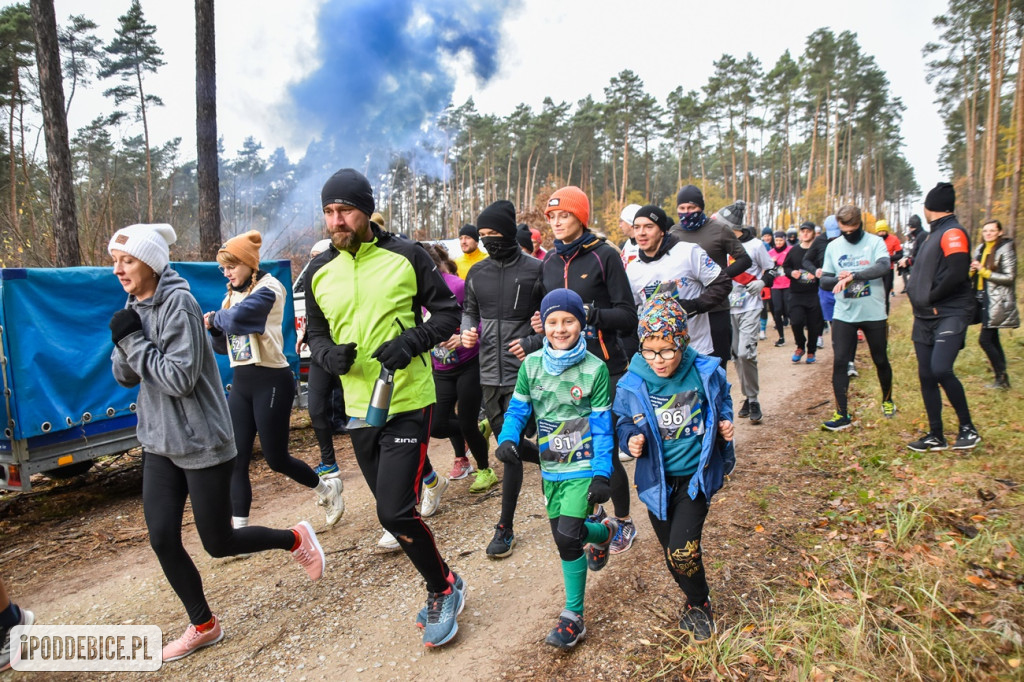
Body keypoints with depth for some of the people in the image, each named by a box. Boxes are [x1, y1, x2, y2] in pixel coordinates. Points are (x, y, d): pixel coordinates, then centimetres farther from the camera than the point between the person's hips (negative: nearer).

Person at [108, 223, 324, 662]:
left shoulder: (178, 302, -17)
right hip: (160, 443, 8)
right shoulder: (135, 307, 7)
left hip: (202, 442, -7)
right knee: (162, 539, 5)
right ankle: (203, 625, 24)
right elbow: (126, 377, 7)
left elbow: (180, 378, -23)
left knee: (218, 542, 2)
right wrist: (124, 342, -11)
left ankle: (295, 539, 28)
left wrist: (134, 340, -20)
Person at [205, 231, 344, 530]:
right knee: (237, 460, 3)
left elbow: (238, 317, -30)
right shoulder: (232, 294, 12)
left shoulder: (268, 288, -12)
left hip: (271, 381, -7)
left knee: (276, 458, 2)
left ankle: (327, 489, 27)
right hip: (241, 382, 7)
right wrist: (214, 328, -6)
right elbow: (223, 346, 15)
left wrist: (215, 317, -9)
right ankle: (240, 529, 11)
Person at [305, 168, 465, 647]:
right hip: (359, 408, 6)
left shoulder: (405, 257, -7)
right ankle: (443, 589, 36)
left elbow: (448, 313, -2)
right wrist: (329, 354, -8)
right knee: (393, 509, 14)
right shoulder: (318, 272, 6)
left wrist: (413, 342, -19)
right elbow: (316, 334, 15)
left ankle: (442, 588, 15)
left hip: (408, 402, -5)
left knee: (394, 512, -12)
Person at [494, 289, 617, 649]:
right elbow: (518, 409, 2)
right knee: (562, 537, 11)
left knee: (567, 536, -15)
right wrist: (508, 438, -18)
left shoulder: (595, 369, -11)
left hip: (584, 466, -4)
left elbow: (602, 427, -9)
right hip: (551, 467, 5)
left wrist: (602, 474, -15)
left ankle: (573, 616, 8)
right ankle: (604, 531, 42)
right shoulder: (531, 365, -3)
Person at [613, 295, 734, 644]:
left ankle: (699, 605, 18)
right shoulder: (632, 384, -10)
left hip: (696, 475, -2)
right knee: (672, 553, 14)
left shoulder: (705, 374, -11)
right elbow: (624, 423, 5)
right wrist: (631, 439, -16)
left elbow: (722, 405, 9)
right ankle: (696, 601, 42)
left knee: (682, 550, -12)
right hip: (657, 479, 2)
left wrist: (725, 425, -10)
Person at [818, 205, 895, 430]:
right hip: (843, 315, 2)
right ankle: (842, 414, 1)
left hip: (874, 314, -1)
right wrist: (838, 279, -20)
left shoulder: (875, 242, -6)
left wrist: (853, 275, -37)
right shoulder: (833, 246, 3)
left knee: (881, 361, 14)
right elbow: (823, 280, 2)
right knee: (839, 362, -5)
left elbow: (883, 266, -24)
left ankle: (887, 400, 39)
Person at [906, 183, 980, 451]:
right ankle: (936, 436, 17)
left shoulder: (952, 232, -11)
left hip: (950, 314, -9)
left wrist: (930, 298, -14)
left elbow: (957, 273, -23)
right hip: (926, 317, 9)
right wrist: (918, 295, 4)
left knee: (940, 369, -22)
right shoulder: (934, 234, 16)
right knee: (926, 376, 8)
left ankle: (968, 428, -1)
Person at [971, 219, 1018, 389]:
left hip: (997, 301, -7)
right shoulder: (981, 249, 11)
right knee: (992, 339, 11)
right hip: (983, 298, 7)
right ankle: (1002, 378, 19)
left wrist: (983, 271, -17)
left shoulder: (1005, 249, -9)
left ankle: (1001, 378, 0)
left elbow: (1009, 277, -14)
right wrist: (973, 270, -4)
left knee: (985, 339, -11)